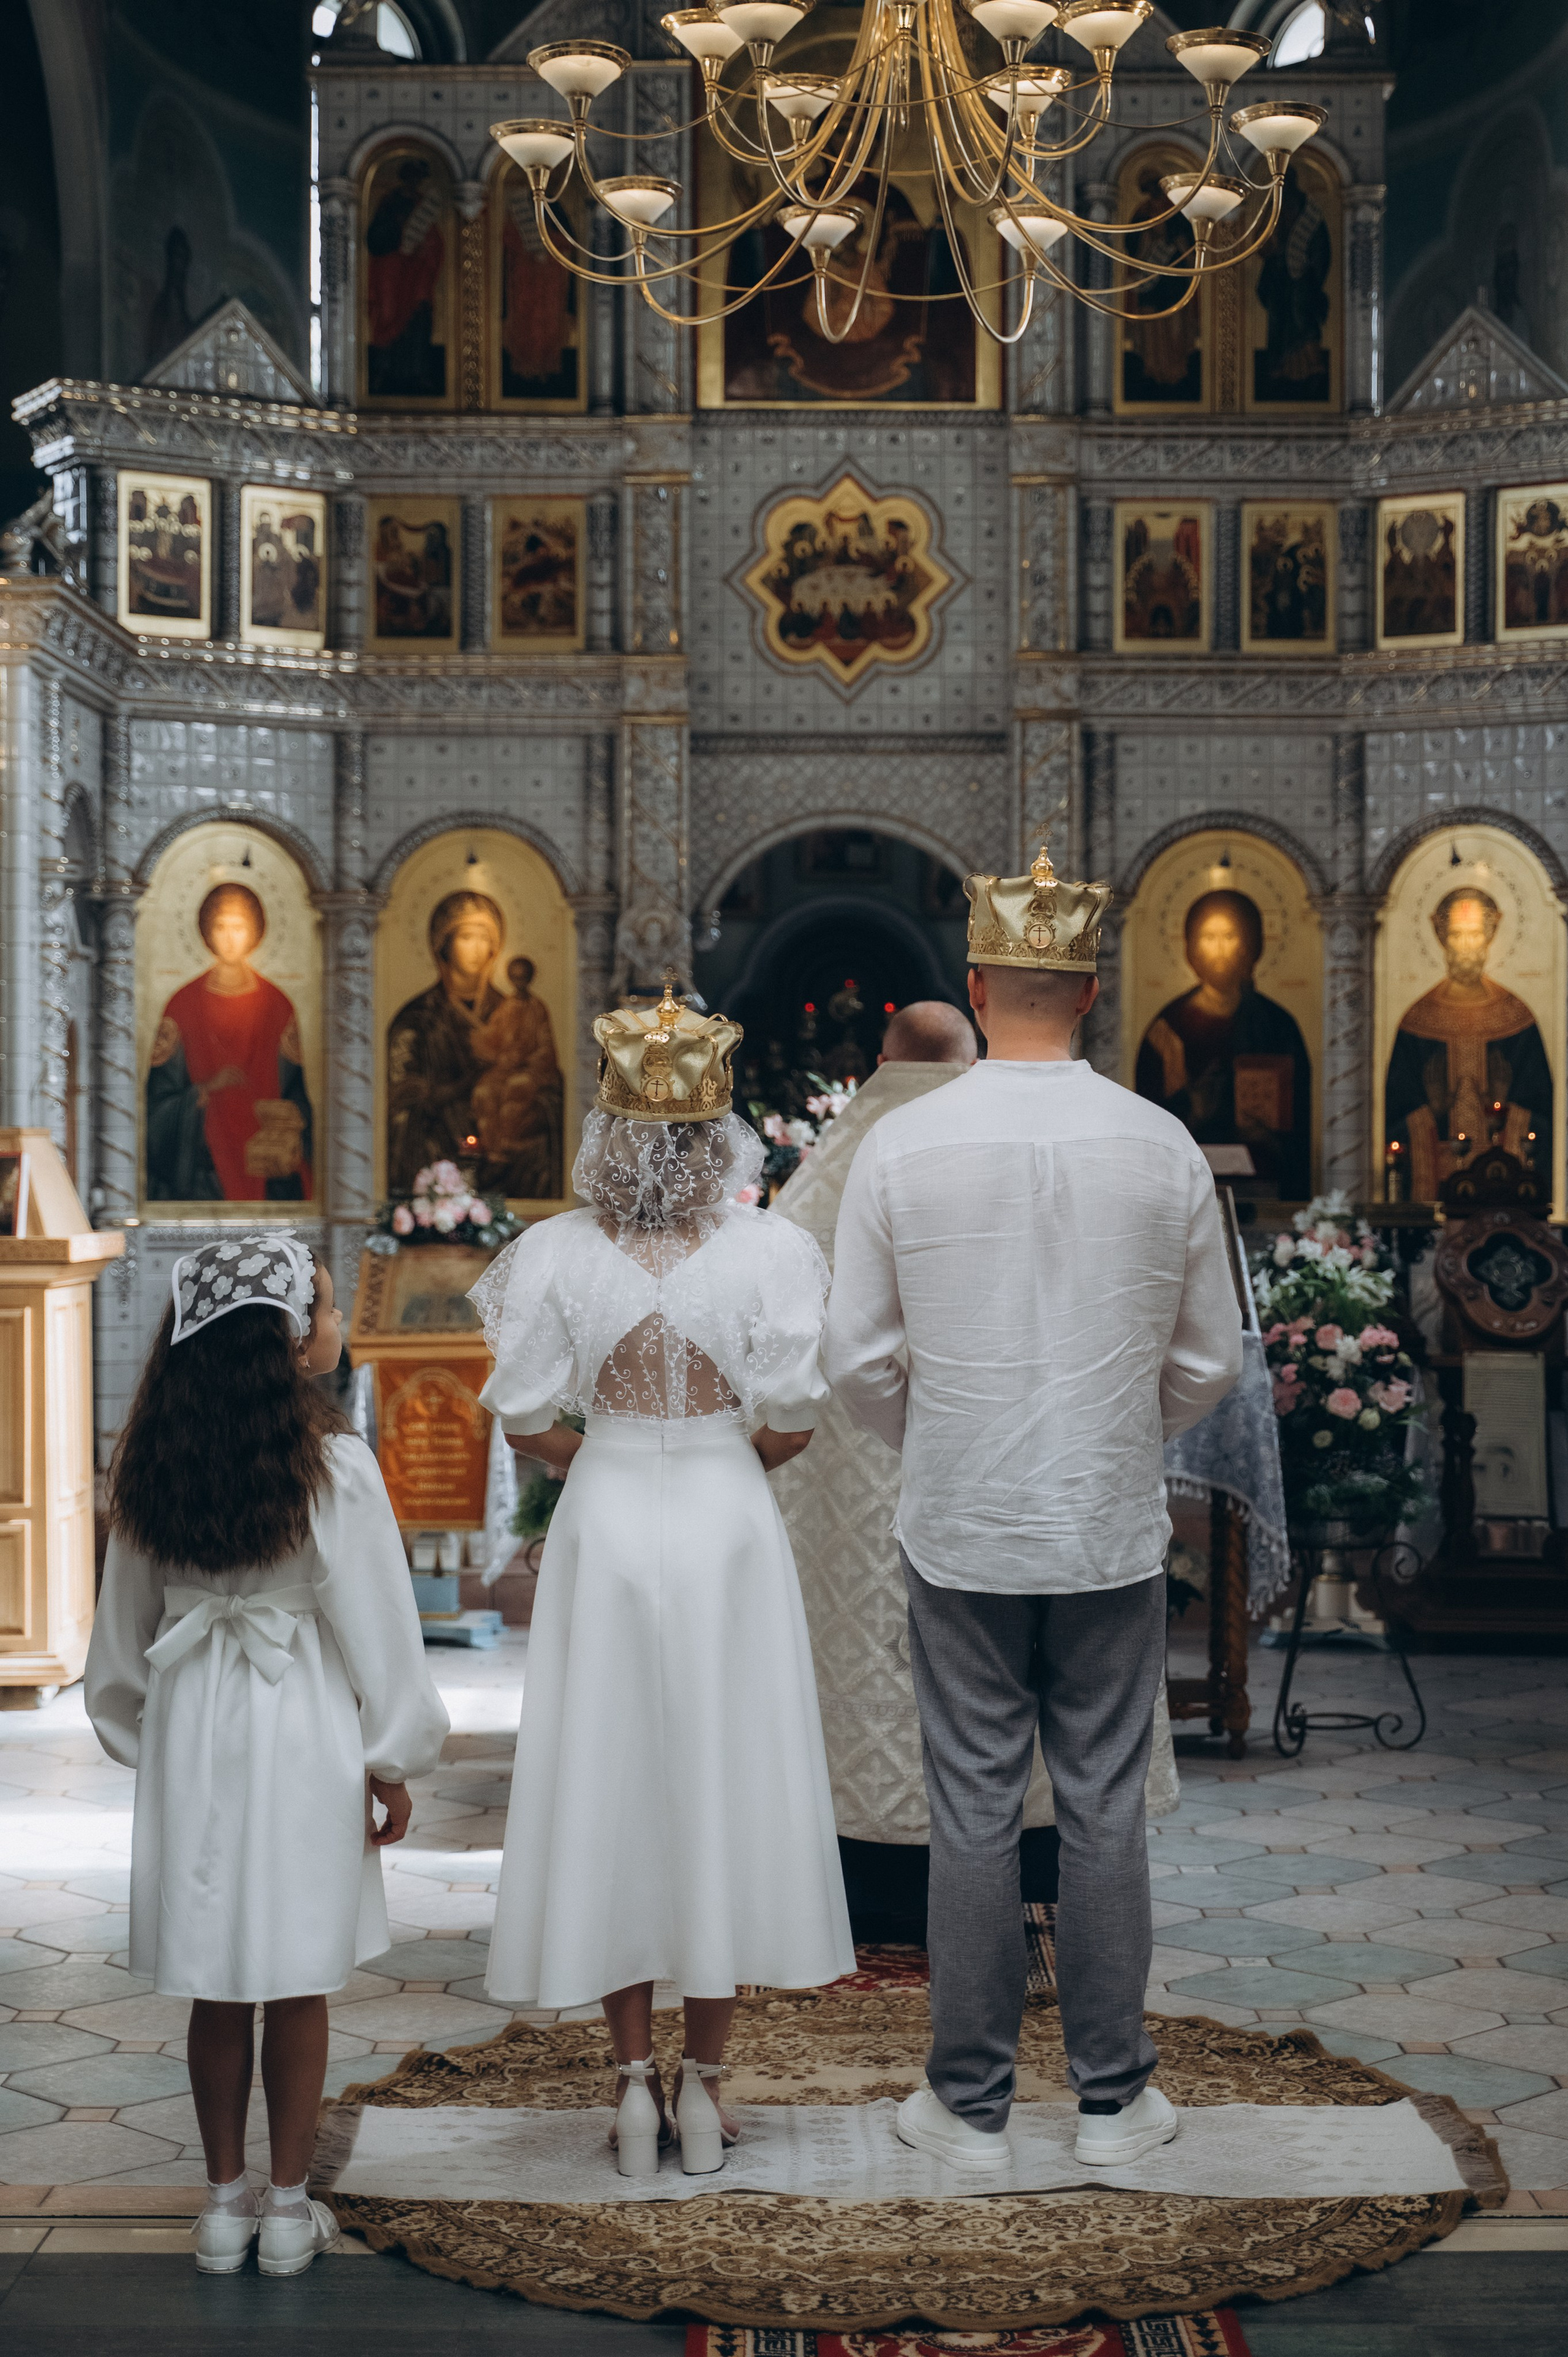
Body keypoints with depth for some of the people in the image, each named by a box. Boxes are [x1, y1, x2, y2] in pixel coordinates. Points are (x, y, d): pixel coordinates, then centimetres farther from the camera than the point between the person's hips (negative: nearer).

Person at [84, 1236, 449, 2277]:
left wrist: (142, 1740, 20)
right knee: (298, 1985, 8)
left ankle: (225, 2201, 22)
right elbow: (374, 1626, -9)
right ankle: (289, 2208, 16)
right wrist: (394, 1763, 1)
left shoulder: (154, 1463, -1)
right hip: (303, 1733, -4)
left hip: (191, 1733, 4)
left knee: (217, 1985, 13)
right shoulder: (333, 1467, -14)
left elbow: (127, 1624, 8)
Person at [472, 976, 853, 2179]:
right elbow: (791, 1422, -9)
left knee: (609, 1782, 10)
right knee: (723, 1784, 10)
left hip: (606, 1524, 0)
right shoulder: (766, 1249, -9)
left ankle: (634, 2077, 13)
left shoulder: (558, 1254, -7)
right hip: (727, 1526, 0)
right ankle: (702, 2080, 16)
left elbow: (529, 1423, -5)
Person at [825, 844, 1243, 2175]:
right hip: (1115, 1532, 1)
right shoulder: (1163, 1148, -4)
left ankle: (971, 2107, 15)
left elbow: (858, 1359, -2)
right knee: (1105, 1814, 9)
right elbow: (1211, 1362, 5)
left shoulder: (902, 1146, -7)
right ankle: (1113, 2101, 18)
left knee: (973, 1816, 6)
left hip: (961, 1533, 0)